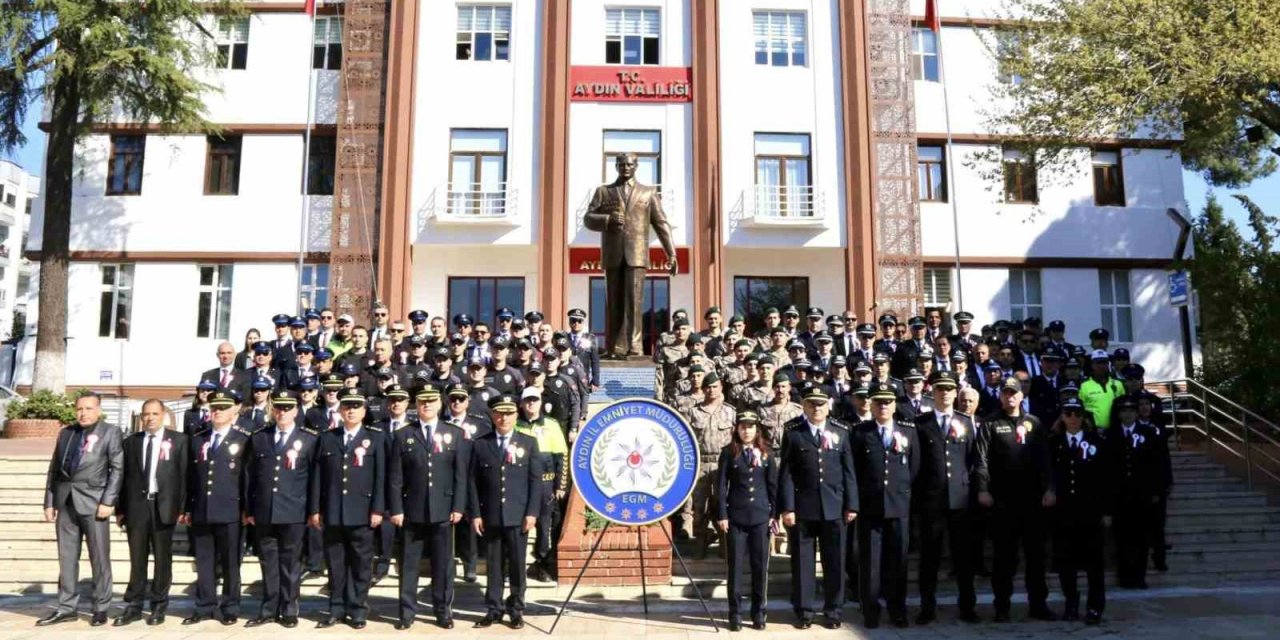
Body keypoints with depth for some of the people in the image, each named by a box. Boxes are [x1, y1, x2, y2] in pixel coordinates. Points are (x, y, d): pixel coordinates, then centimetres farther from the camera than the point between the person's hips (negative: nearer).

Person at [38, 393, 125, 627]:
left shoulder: (110, 432, 0)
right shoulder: (65, 432, 13)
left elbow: (117, 468, -6)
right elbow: (54, 469, 14)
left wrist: (108, 501, -13)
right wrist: (49, 501, 7)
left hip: (93, 501, -4)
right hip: (65, 501, 4)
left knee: (99, 558, 1)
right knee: (66, 557, 8)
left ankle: (101, 608, 8)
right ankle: (66, 608, 17)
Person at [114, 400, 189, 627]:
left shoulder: (178, 440, 1)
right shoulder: (131, 442, 10)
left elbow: (184, 475, -2)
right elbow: (124, 476, 9)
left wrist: (181, 508, -7)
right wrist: (120, 509, 5)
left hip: (164, 506, -2)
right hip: (136, 505, 2)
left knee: (162, 558, 5)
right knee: (137, 558, 7)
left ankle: (159, 606, 14)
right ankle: (134, 606, 14)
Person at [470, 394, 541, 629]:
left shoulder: (529, 443, 5)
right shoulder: (480, 444, 6)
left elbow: (536, 480, 1)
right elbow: (473, 482, 4)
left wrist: (532, 513, -6)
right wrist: (475, 513, -2)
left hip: (518, 516, -1)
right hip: (490, 516, 1)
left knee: (517, 565, 5)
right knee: (494, 565, 7)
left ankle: (516, 610, 16)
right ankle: (494, 609, 17)